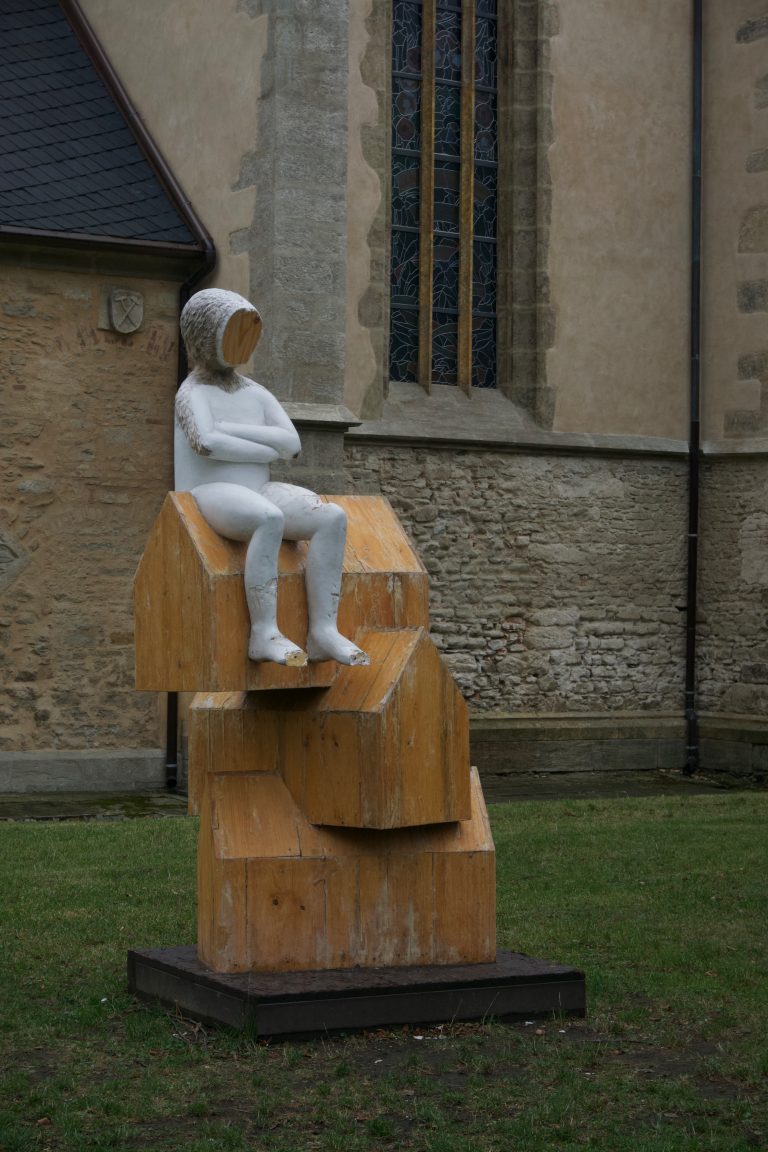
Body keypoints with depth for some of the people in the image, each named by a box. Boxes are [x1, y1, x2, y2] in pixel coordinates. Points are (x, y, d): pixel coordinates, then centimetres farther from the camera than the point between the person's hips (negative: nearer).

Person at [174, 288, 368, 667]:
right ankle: (264, 632, -33)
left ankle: (323, 631, -26)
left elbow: (292, 444, 2)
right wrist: (269, 450, -10)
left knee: (333, 518, -21)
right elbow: (207, 444, -22)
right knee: (270, 522, -39)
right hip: (209, 499, -6)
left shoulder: (256, 394, 17)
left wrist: (229, 429, -8)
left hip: (259, 494, 6)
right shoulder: (192, 394, -2)